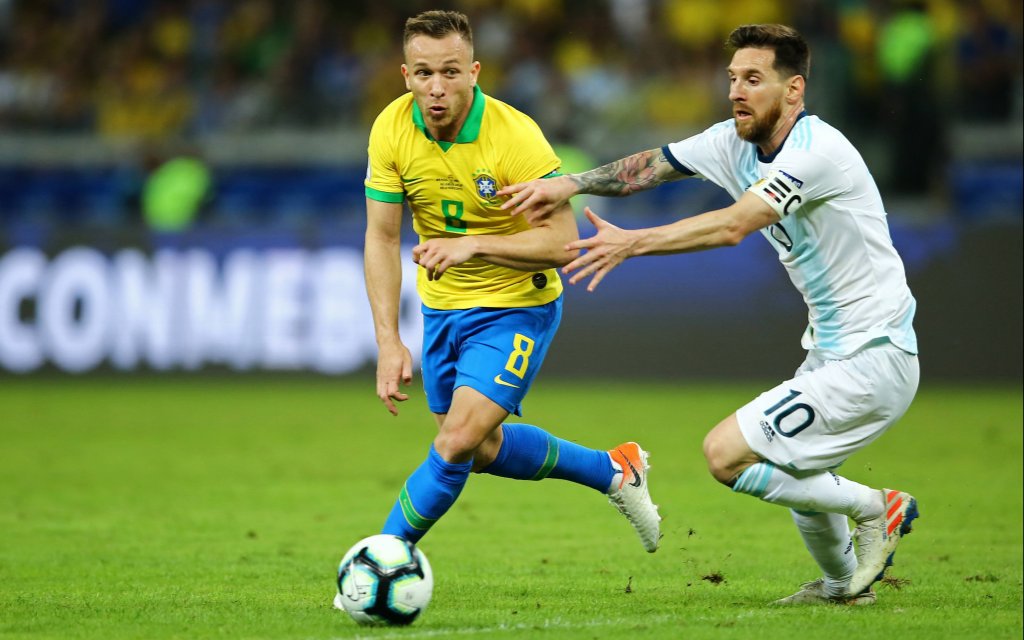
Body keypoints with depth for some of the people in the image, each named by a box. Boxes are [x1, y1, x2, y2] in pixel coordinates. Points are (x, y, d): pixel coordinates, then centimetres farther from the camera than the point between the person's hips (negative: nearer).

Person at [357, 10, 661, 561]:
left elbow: (562, 243, -25)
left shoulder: (515, 135, -27)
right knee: (482, 449, 17)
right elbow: (381, 236, -9)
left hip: (516, 307, -6)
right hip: (441, 305, 6)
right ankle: (612, 469, 38)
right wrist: (388, 341, -17)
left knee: (457, 443, -18)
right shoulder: (392, 129, -14)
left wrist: (472, 245, -34)